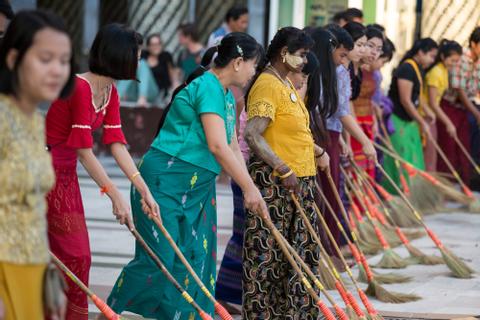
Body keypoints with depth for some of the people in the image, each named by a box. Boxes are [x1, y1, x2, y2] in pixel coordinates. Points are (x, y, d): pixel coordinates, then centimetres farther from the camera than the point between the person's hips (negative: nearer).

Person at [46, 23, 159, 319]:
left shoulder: (110, 92, 6)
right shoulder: (81, 88, -23)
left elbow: (117, 145, 4)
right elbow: (84, 150, -23)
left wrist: (145, 191, -1)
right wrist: (115, 195, -22)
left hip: (66, 173, 10)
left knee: (75, 255, 11)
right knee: (75, 254, -8)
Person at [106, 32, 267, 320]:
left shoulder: (227, 97, 14)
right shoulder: (208, 87, -16)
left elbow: (233, 149, 14)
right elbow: (217, 146, -23)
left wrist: (249, 190, 4)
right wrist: (250, 188, -20)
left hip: (197, 186, 10)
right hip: (166, 179, -10)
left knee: (198, 258, 5)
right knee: (160, 259, -8)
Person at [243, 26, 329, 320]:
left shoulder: (287, 84, 15)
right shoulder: (267, 85, -15)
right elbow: (252, 135, -25)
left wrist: (318, 152, 16)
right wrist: (284, 170, -25)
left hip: (300, 180, 10)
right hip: (274, 182, -10)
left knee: (300, 252, 14)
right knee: (268, 252, -3)